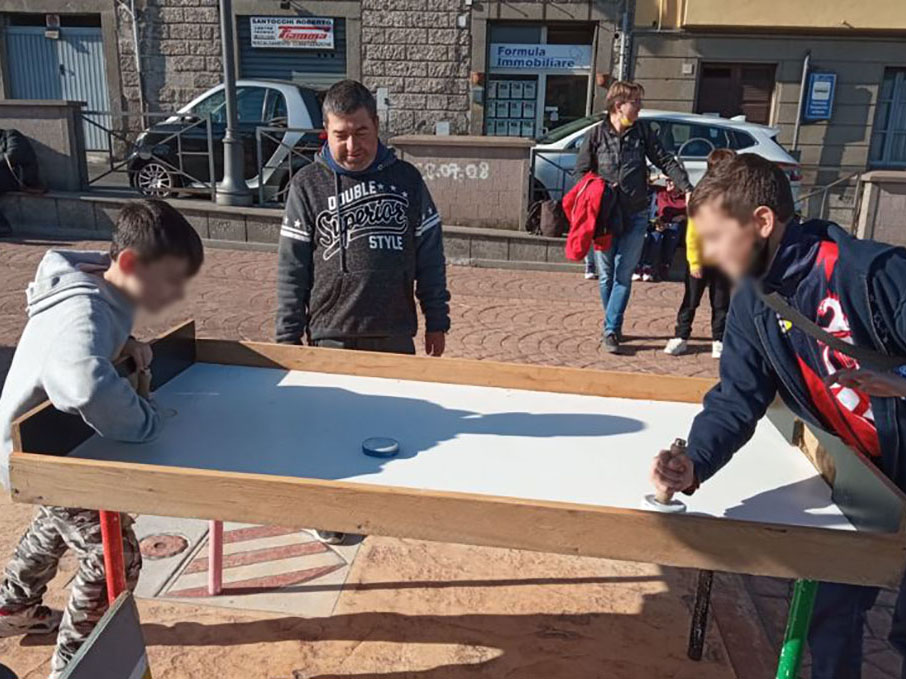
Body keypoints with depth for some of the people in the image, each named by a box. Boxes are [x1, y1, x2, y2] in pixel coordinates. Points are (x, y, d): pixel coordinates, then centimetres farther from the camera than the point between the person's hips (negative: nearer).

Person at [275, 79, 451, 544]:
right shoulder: (308, 185, -3)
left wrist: (436, 320, 5)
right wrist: (289, 338, -3)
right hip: (331, 334, -1)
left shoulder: (406, 179, 1)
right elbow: (291, 269, -2)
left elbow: (430, 254, 6)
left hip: (395, 332, 1)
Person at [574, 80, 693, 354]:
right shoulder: (595, 135, -2)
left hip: (635, 217, 1)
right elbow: (581, 172, 3)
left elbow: (665, 161, 3)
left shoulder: (642, 131, 3)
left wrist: (687, 188, -8)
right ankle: (614, 326, 24)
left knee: (623, 276, -3)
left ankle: (611, 330, -1)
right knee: (605, 276, 7)